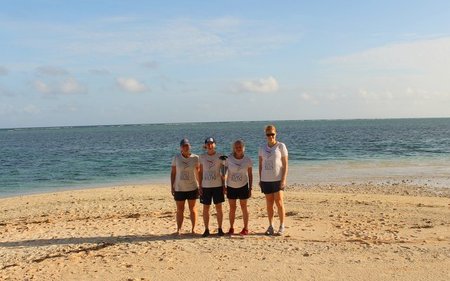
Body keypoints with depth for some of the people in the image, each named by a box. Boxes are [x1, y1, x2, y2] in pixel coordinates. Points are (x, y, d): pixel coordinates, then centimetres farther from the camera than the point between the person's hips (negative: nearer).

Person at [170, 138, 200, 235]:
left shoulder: (195, 158, -4)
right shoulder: (176, 158, -4)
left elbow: (198, 172, 2)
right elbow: (173, 173, 1)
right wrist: (172, 187, -1)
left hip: (192, 188, 0)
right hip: (179, 188, 0)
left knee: (192, 209, 8)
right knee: (180, 210, 6)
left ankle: (193, 229, 18)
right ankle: (178, 230, 15)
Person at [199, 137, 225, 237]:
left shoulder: (219, 156, 0)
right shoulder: (202, 157, 3)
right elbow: (200, 172, 7)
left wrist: (224, 185, -1)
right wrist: (200, 186, 1)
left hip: (217, 186, -1)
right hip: (205, 186, 1)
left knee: (219, 207, 3)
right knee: (206, 208, 4)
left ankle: (220, 229, 13)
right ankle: (206, 230, 13)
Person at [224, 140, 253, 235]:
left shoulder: (247, 160, -7)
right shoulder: (228, 159, -9)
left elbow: (250, 174, 0)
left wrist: (250, 188, -2)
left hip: (243, 186, 0)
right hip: (231, 187, 0)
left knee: (244, 207, 7)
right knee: (232, 208, 7)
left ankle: (246, 228, 17)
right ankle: (231, 228, 18)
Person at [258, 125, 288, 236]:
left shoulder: (281, 146, -3)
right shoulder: (262, 148, 9)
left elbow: (285, 164, -5)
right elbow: (260, 165, 13)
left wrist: (284, 179, -12)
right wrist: (260, 179, 7)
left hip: (277, 179, -4)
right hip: (266, 180, 4)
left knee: (279, 202, -5)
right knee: (269, 203, 7)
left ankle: (282, 226, 5)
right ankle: (270, 226, 15)